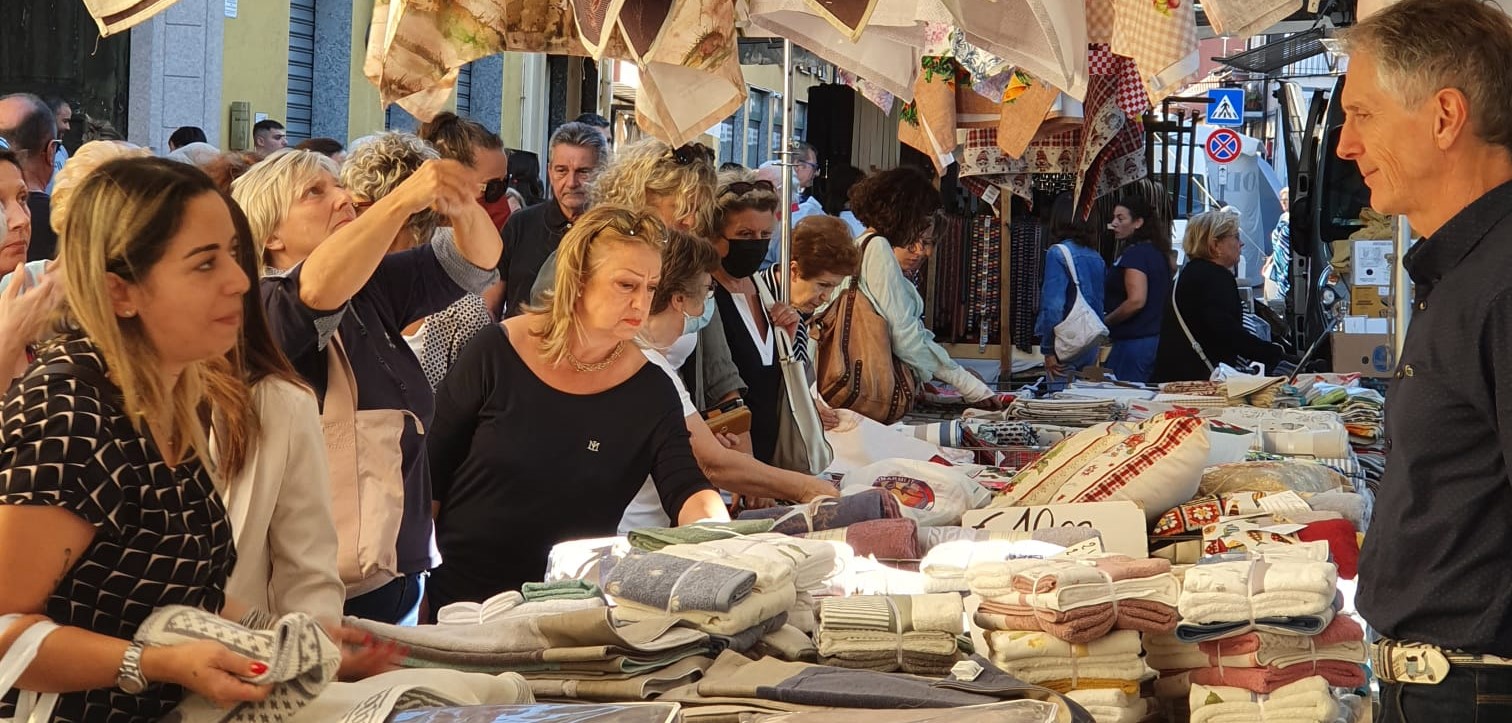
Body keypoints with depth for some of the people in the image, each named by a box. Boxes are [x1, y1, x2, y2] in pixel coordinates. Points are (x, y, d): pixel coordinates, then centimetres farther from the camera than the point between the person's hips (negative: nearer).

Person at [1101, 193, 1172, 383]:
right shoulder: (1157, 252, 15)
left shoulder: (1134, 254, -13)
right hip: (1155, 337, 10)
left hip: (1134, 341, -10)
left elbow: (1136, 301, -23)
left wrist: (1105, 322, -10)